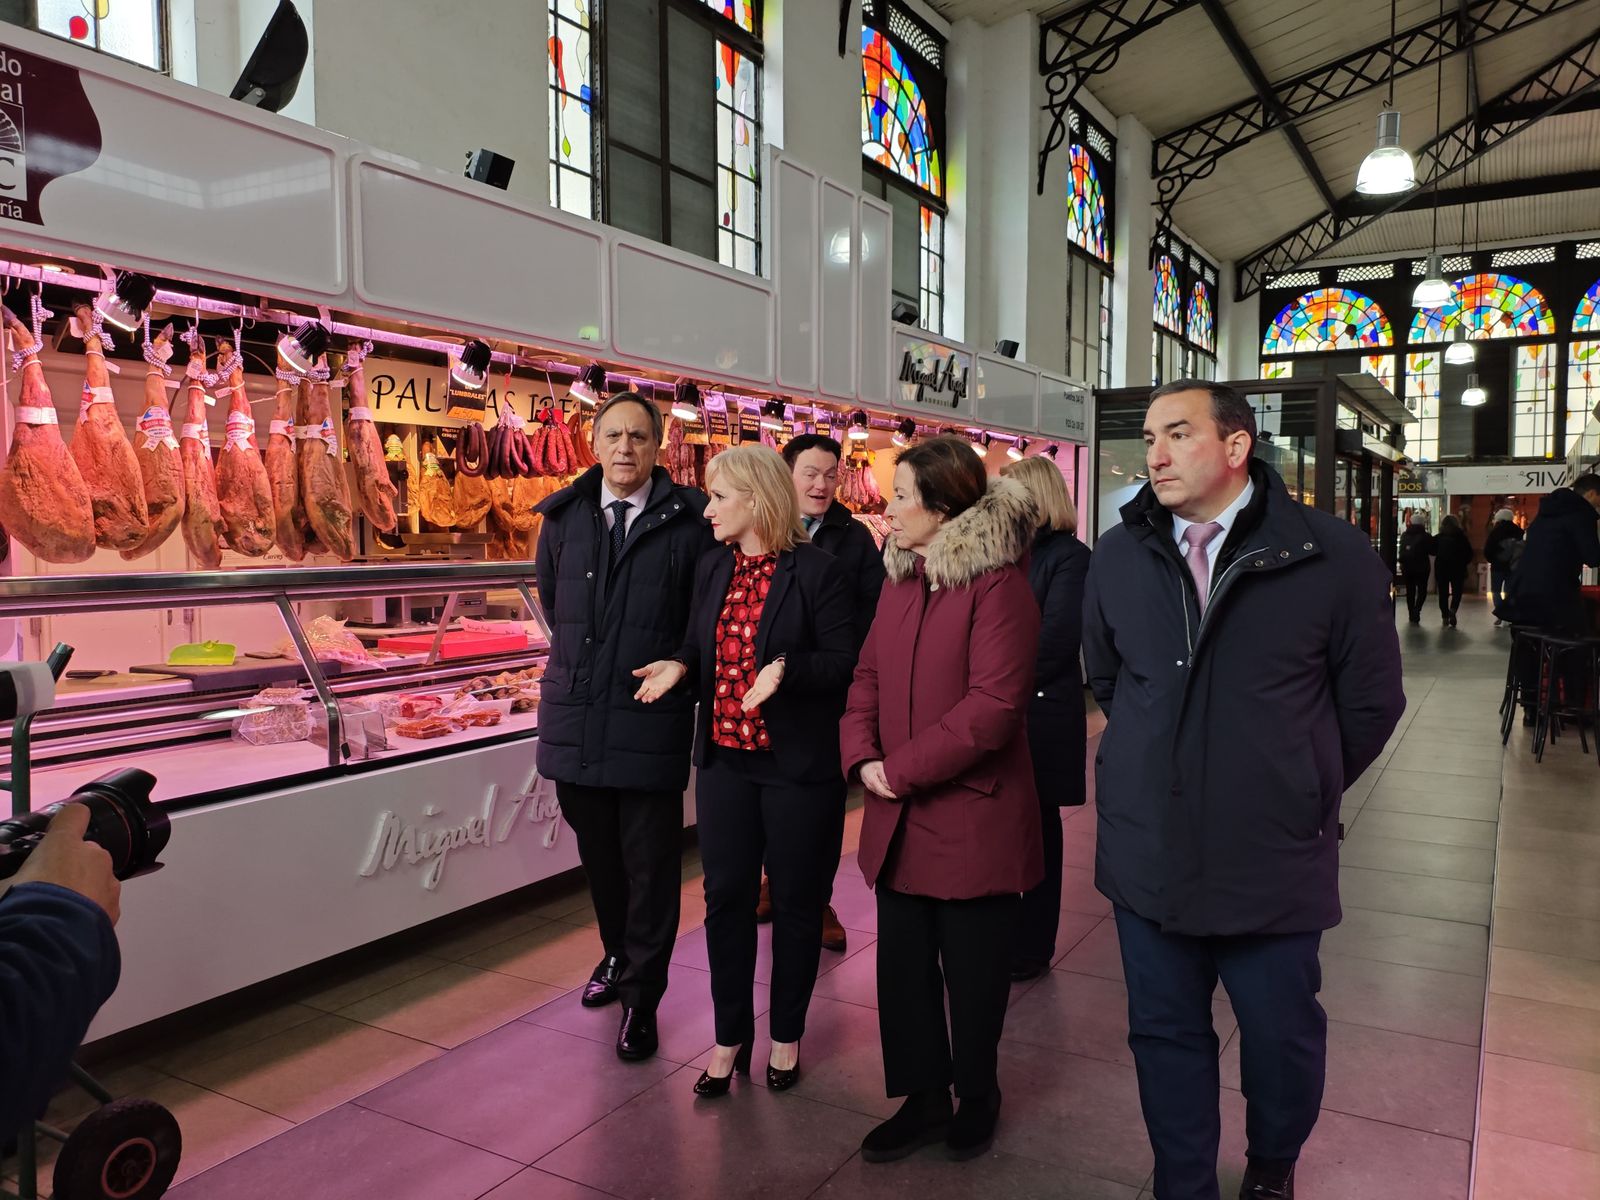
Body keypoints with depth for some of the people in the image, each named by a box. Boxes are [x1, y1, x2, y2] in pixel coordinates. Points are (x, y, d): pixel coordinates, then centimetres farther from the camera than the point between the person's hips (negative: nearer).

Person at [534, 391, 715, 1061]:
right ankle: (618, 954, 42)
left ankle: (641, 996, 21)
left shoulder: (689, 521, -7)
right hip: (575, 714, 4)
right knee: (597, 853, 19)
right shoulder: (564, 517, 6)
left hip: (651, 721, -4)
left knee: (650, 865, 5)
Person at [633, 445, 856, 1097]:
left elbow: (844, 661, -12)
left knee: (796, 902, 10)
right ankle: (730, 1036, 29)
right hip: (724, 758, 5)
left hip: (798, 765, -5)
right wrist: (679, 666, -8)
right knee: (725, 897, 12)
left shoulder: (816, 570, -11)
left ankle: (786, 1034, 30)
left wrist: (787, 670, -29)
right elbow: (700, 646, 13)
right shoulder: (712, 569, 7)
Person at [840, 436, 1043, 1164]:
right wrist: (862, 756, -7)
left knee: (972, 973, 11)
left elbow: (993, 703, -21)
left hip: (972, 816, -7)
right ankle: (923, 1100, 32)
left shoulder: (998, 584, -15)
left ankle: (977, 1098, 34)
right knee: (903, 964, 14)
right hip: (899, 815, 7)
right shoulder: (900, 579, 10)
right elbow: (869, 674, 10)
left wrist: (902, 770, -17)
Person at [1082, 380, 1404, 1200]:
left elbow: (1370, 702, 0)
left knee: (1281, 1037, 16)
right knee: (1165, 1036, 14)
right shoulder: (1117, 555, 0)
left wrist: (1299, 792, 8)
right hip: (1147, 850, 2)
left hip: (1271, 857, -2)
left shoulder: (1334, 556, -10)